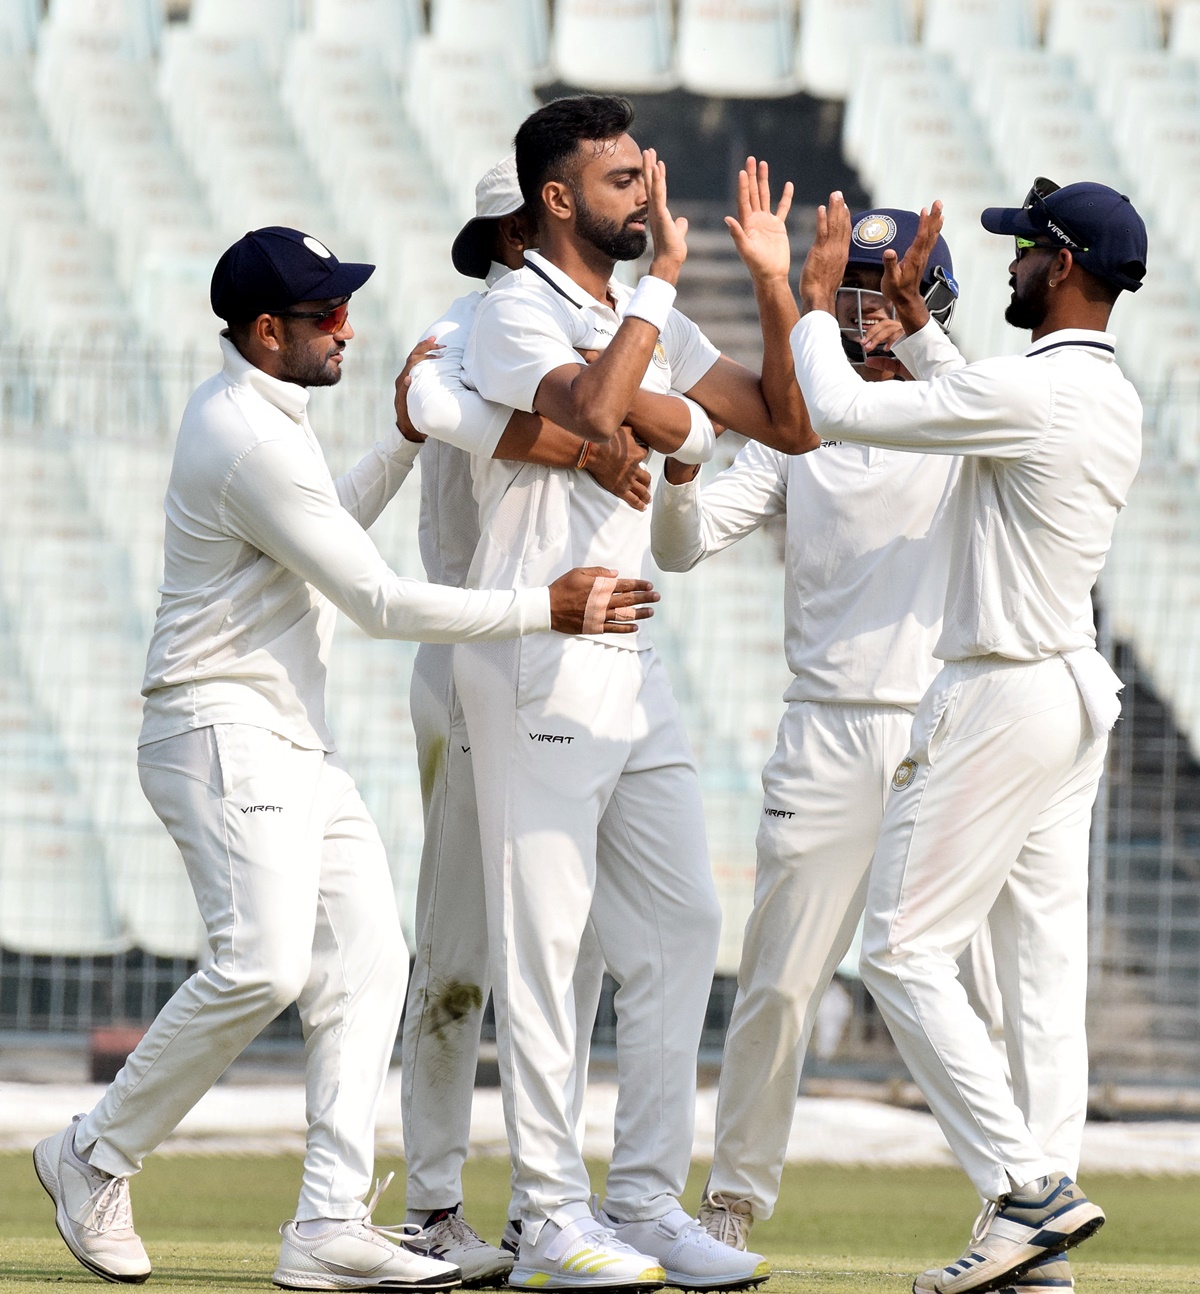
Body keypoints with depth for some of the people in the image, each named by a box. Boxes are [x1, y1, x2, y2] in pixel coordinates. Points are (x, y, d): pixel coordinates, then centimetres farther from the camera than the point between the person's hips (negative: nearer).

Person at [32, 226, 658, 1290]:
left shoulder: (259, 412, 14)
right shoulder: (247, 438, -18)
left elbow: (329, 530, 32)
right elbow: (381, 602, -19)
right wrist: (548, 609, -16)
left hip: (296, 744, 11)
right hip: (222, 733, -11)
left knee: (366, 955, 1)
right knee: (264, 962, -22)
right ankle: (98, 1157, -6)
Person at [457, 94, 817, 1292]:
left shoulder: (646, 323, 16)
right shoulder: (516, 313, -7)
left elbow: (786, 422, 13)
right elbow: (593, 411, -27)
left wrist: (776, 286, 3)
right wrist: (665, 275, -21)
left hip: (631, 664, 8)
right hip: (537, 668, -8)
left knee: (680, 926, 6)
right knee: (540, 940, -6)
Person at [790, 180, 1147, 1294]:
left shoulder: (1032, 390, -19)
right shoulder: (1113, 401, 10)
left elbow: (834, 409, -15)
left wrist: (817, 301, 0)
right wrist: (910, 315, 27)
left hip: (1002, 698, -9)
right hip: (1076, 690, 9)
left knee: (904, 951, -6)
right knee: (1043, 959, 7)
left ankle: (1025, 1188, -13)